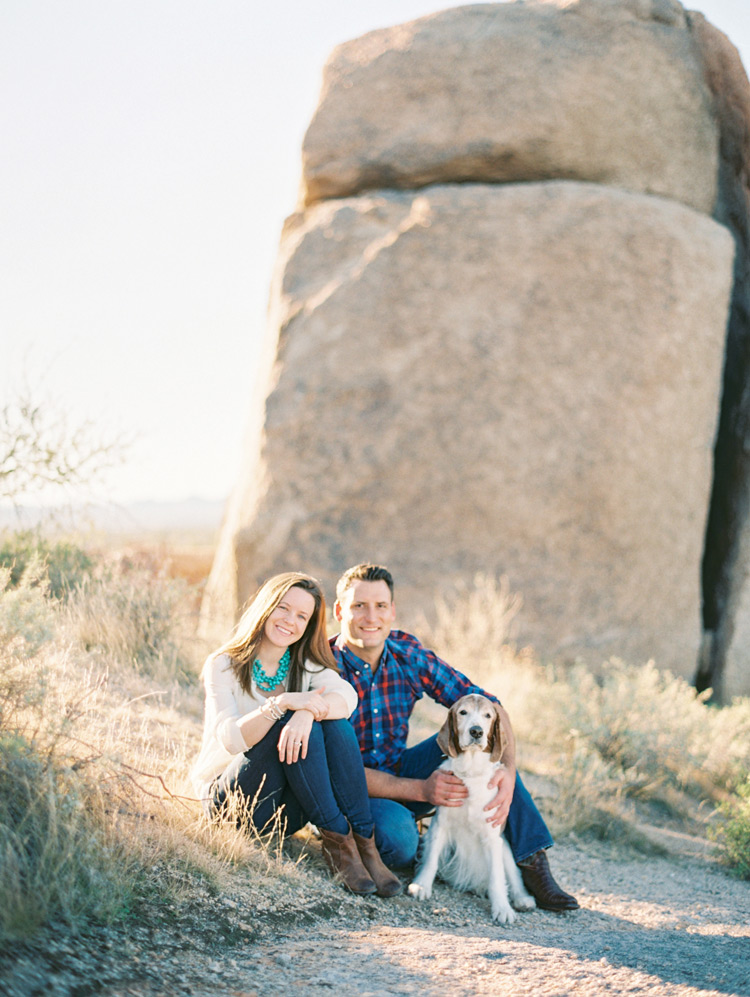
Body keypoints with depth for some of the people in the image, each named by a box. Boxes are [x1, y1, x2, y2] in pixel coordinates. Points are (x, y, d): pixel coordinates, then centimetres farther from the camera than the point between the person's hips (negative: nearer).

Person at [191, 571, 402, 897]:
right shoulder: (224, 666, -6)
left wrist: (308, 711, -38)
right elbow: (230, 739, -22)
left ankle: (363, 840, -26)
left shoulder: (307, 665, 7)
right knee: (295, 726, -29)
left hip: (287, 809, 4)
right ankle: (336, 840, -27)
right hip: (230, 798, -4)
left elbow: (346, 696, -17)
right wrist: (283, 703, -36)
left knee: (334, 722, -22)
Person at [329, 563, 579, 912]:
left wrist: (508, 772, -25)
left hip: (400, 772, 5)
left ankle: (531, 863, -14)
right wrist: (420, 790, -28)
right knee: (397, 833, -38)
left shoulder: (407, 653, -7)